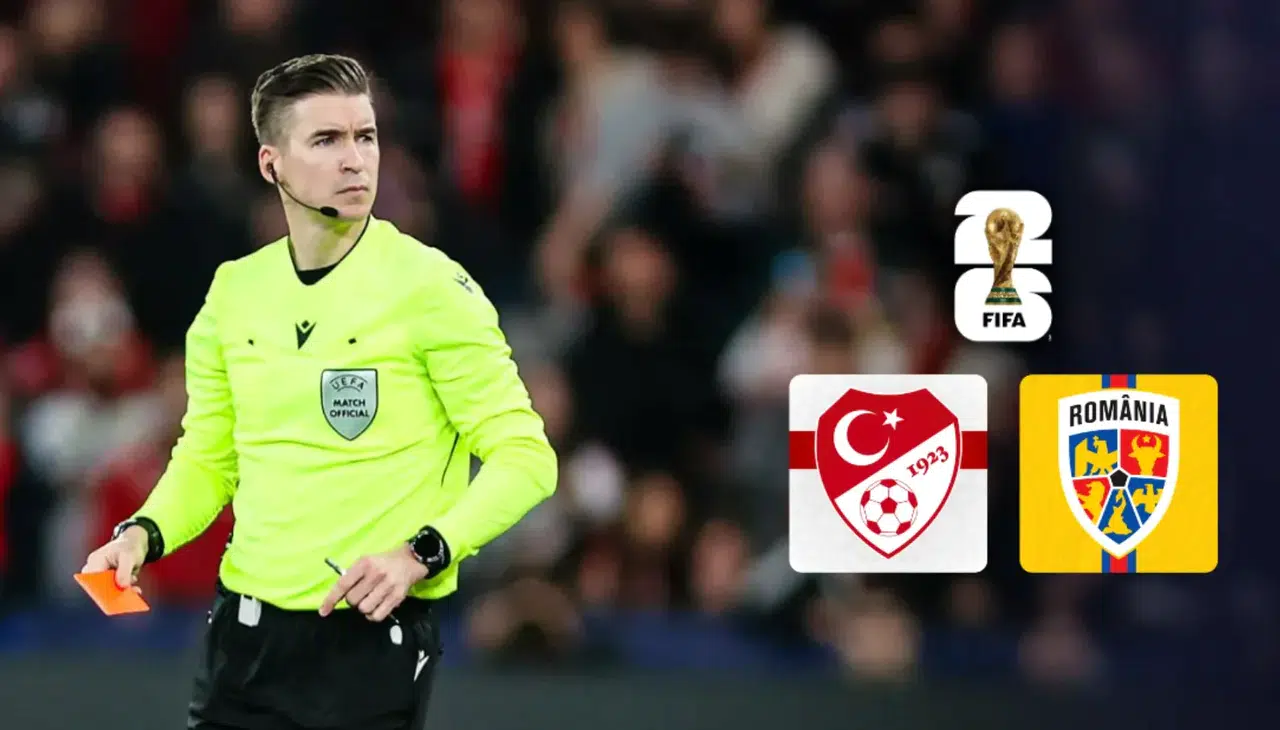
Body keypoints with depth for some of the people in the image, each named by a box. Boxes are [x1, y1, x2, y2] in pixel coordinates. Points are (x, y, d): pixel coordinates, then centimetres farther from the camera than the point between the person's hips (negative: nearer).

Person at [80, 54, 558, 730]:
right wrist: (144, 533, -1)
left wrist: (422, 554, -21)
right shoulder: (234, 291, 7)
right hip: (244, 636, 5)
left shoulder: (430, 287, -9)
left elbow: (525, 457, -9)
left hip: (374, 639, -5)